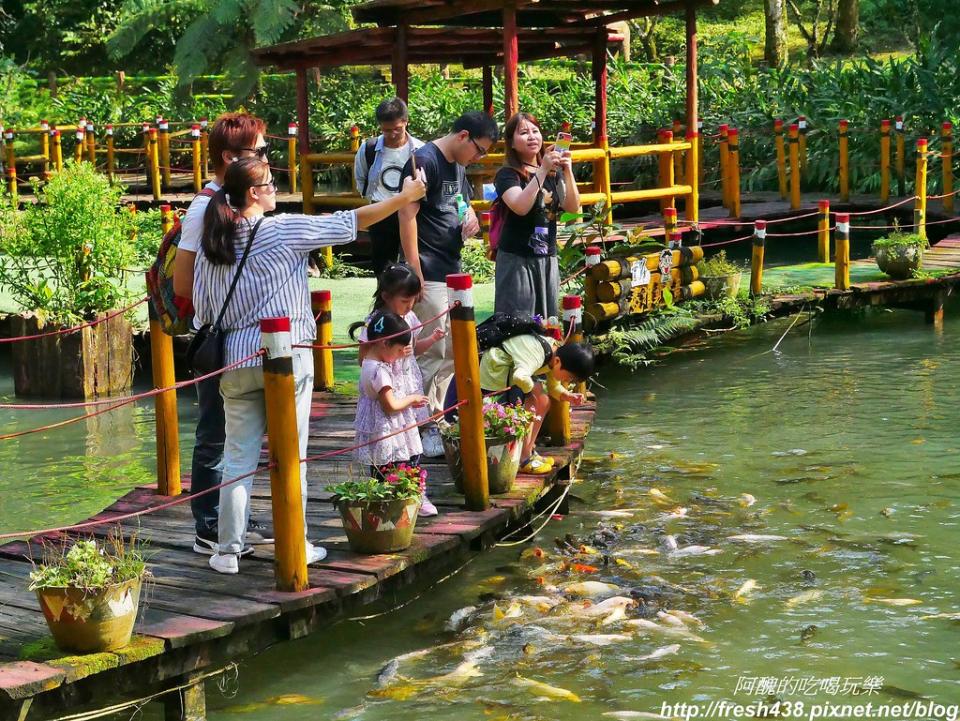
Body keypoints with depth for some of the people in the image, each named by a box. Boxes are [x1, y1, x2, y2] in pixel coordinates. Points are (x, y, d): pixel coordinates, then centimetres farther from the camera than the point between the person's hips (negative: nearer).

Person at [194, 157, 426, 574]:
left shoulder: (212, 243, 5)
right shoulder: (283, 230, -7)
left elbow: (203, 311, 8)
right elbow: (351, 222, -3)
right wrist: (404, 197, 6)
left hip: (237, 359, 4)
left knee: (238, 458, 8)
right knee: (291, 454, 5)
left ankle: (228, 551, 9)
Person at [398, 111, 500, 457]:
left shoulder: (457, 166, 15)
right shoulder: (424, 161, -13)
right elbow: (407, 216, -18)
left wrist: (471, 218, 5)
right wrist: (414, 273, -20)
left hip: (452, 272, 10)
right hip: (429, 275, -10)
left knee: (452, 351, 13)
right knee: (433, 353, -8)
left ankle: (434, 418, 22)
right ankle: (421, 427, 0)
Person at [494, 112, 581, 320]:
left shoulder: (554, 173, 11)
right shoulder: (507, 174, -5)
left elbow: (573, 207, -1)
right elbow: (521, 207, -23)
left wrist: (568, 171, -15)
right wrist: (543, 170, -26)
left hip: (548, 258, 5)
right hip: (516, 260, -5)